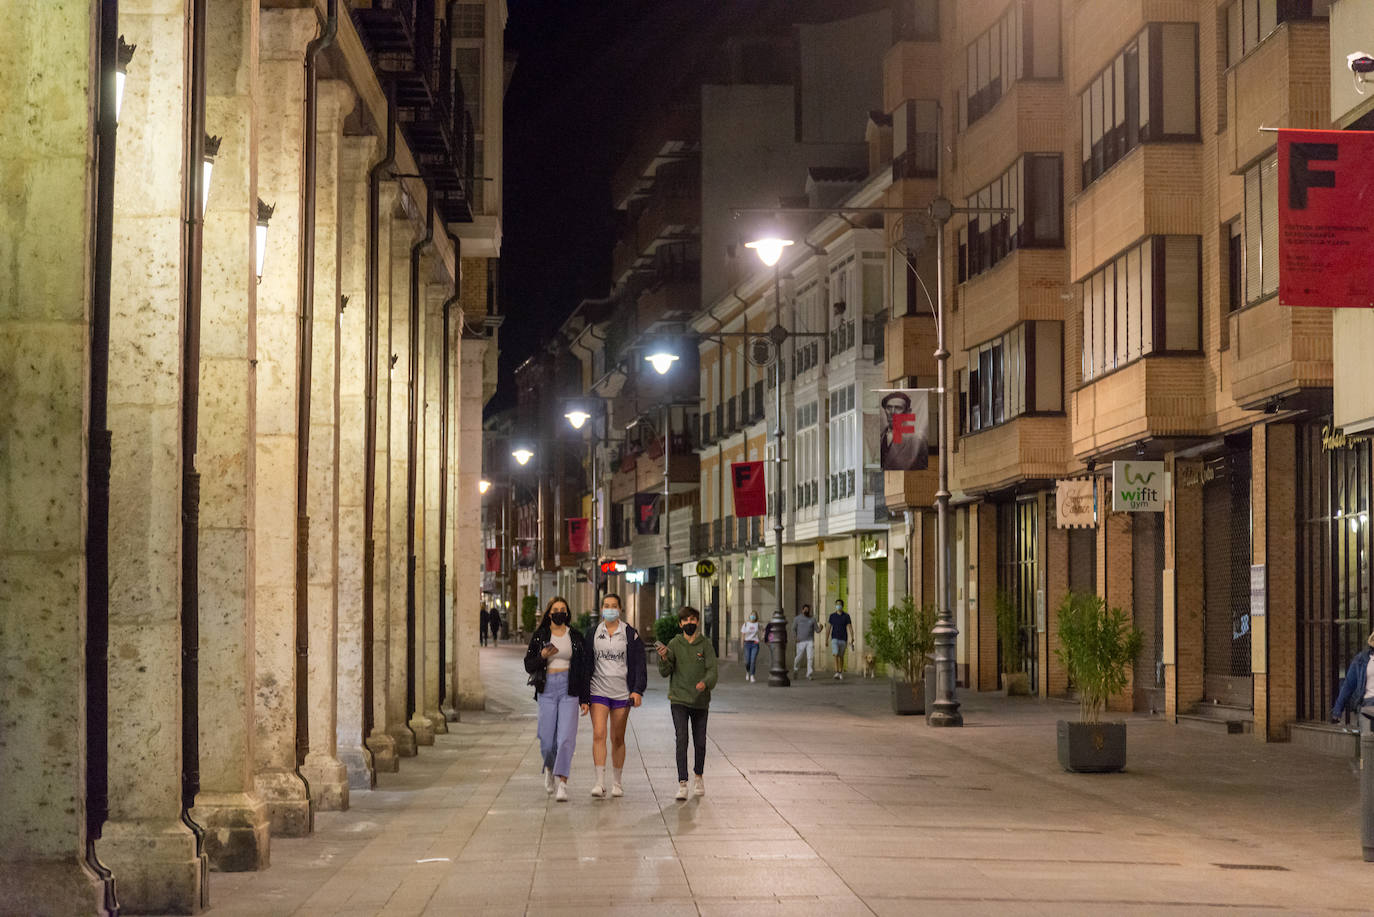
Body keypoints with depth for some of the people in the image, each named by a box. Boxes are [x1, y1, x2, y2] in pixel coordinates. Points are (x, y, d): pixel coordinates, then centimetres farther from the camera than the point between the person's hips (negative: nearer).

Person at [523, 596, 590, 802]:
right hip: (547, 689, 1)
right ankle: (549, 768, 32)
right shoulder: (540, 635, 6)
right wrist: (542, 657, -14)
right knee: (547, 739, 0)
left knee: (566, 737, -12)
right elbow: (529, 665, 7)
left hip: (569, 689, -1)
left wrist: (585, 698, 3)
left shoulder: (575, 637, 5)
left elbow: (585, 669, 7)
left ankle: (563, 783, -14)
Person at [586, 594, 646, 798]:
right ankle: (600, 781, -17)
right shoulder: (593, 634, 6)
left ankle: (616, 782, 17)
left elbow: (639, 664, 1)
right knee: (598, 735, -13)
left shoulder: (630, 634, 1)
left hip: (622, 693, 0)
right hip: (598, 691, 0)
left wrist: (638, 690, -9)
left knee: (618, 739, 7)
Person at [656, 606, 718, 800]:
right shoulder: (674, 644, 1)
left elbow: (712, 671, -6)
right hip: (679, 699, -1)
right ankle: (682, 784, -15)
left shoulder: (705, 645, 1)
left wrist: (705, 683, -27)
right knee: (681, 740, -13)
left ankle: (699, 777, 34)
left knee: (700, 742, 9)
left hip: (700, 701, 1)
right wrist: (664, 658, -22)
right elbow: (664, 672, -2)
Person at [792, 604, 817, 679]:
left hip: (810, 642, 1)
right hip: (800, 641, -1)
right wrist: (795, 638, -9)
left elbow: (816, 630, 5)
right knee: (799, 657, 4)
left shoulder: (812, 619, 6)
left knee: (810, 658, -11)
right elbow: (793, 629, 5)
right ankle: (795, 668, 33)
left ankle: (809, 674, -8)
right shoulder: (797, 618, 2)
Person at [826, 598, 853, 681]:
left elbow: (849, 627, -8)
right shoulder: (832, 615, 2)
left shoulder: (846, 616, -2)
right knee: (835, 655, -18)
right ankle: (836, 673, -24)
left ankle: (841, 673, 22)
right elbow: (828, 627, 6)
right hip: (835, 639, 0)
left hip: (843, 639, 0)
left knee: (841, 656, 9)